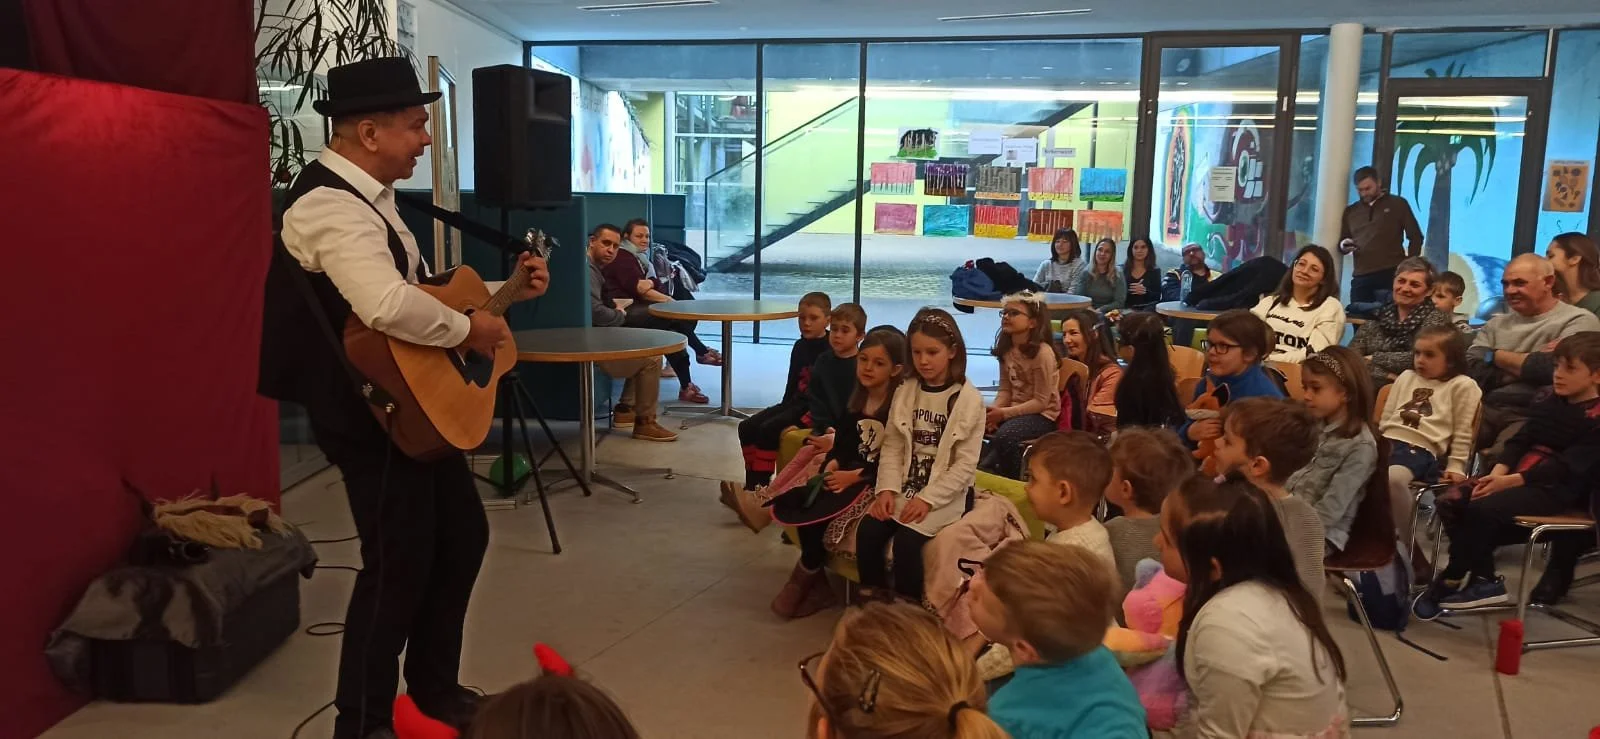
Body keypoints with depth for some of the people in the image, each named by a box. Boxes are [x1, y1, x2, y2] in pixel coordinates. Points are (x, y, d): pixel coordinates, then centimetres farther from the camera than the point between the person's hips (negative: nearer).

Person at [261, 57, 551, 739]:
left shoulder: (366, 198, 13)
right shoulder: (332, 204, -22)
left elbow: (418, 290, 20)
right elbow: (389, 305, -39)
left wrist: (506, 290, 12)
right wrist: (468, 329, -23)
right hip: (369, 412, -10)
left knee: (462, 537, 17)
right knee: (399, 565, -1)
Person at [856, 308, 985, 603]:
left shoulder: (969, 400, -9)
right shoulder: (904, 392, 4)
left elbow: (965, 464, -12)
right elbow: (892, 446, 4)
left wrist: (928, 499, -19)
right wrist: (887, 489, -11)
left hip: (945, 494, -4)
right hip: (906, 485, 4)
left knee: (907, 540, -25)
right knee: (867, 531, -18)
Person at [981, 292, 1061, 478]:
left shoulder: (1042, 352, -18)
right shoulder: (1006, 349, 4)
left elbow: (1041, 401, -17)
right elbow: (1006, 390, 7)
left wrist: (1004, 413, -21)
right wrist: (993, 411, -14)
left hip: (1042, 415, -6)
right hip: (1015, 410, 6)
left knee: (1005, 435, -34)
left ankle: (1011, 481, -11)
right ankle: (984, 468, 2)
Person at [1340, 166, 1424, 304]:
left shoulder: (1398, 204, 9)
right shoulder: (1350, 211, 19)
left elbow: (1416, 237, 6)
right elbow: (1341, 243, 23)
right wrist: (1343, 246, -2)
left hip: (1391, 275, -3)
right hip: (1361, 278, 3)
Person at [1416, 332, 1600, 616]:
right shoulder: (1547, 399, 15)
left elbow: (1567, 466, -19)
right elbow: (1520, 440, 9)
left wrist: (1510, 481, -26)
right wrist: (1498, 472, -10)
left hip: (1557, 490, -8)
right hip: (1517, 477, 8)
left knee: (1484, 509, -29)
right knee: (1451, 502, -12)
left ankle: (1451, 582, -12)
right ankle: (1483, 580, -4)